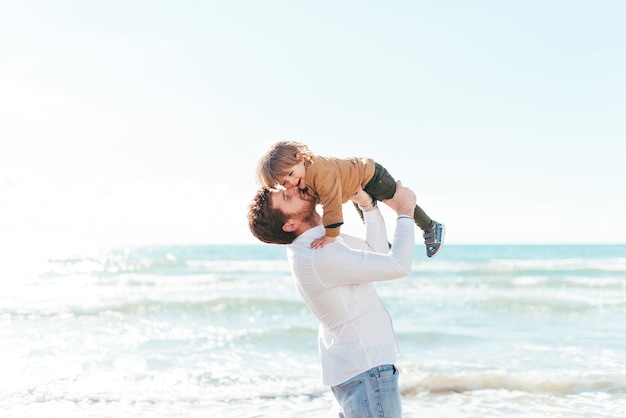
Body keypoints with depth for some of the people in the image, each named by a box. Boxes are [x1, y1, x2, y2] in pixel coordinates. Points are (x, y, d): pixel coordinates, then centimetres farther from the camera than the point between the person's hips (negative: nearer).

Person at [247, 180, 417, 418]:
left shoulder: (318, 238, 4)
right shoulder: (320, 256, -26)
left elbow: (378, 252, 13)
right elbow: (398, 266, -20)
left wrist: (368, 205, 2)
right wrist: (405, 213, -7)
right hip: (365, 372, -10)